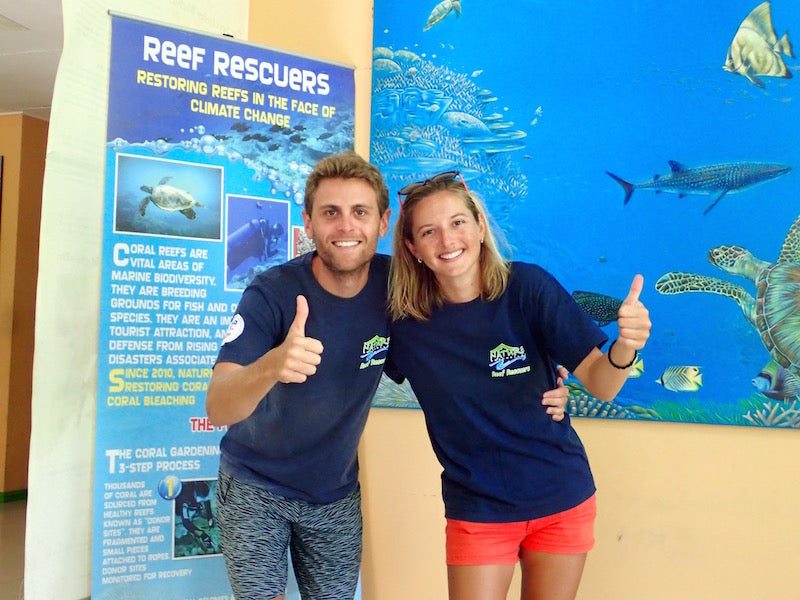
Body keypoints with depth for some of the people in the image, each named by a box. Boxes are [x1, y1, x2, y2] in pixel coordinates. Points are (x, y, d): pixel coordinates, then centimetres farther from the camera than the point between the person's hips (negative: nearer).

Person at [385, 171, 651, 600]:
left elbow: (601, 385, -17)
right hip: (476, 509, 0)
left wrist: (624, 347, -37)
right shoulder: (405, 317, -12)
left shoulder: (527, 287, -16)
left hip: (562, 499, 1)